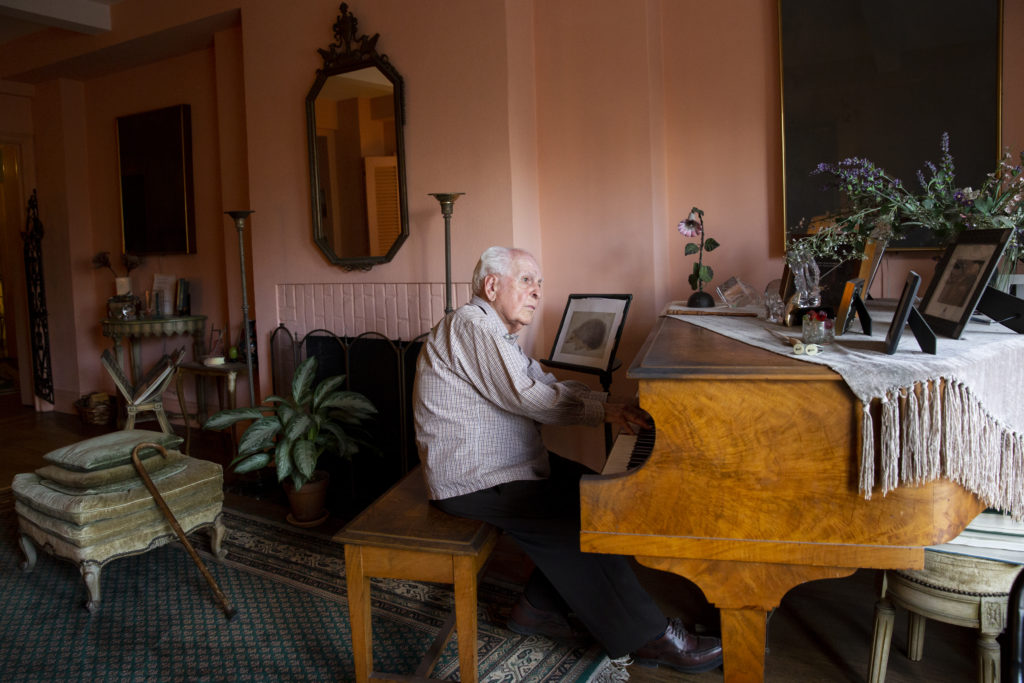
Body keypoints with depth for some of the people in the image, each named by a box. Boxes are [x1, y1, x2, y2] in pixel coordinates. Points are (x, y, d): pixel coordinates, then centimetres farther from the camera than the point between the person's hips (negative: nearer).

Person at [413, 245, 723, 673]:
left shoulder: (498, 334, 17)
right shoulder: (471, 325, -17)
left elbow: (550, 386, 10)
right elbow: (527, 397, -23)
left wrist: (616, 407, -4)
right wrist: (604, 412, -14)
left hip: (507, 461, 11)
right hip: (471, 480, -11)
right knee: (584, 522, -18)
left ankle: (541, 607, 12)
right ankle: (645, 638, -3)